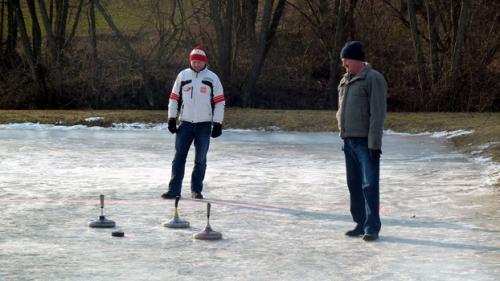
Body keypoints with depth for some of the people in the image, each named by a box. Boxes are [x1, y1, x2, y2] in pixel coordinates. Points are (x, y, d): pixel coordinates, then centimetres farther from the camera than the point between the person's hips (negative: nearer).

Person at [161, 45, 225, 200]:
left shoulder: (212, 78, -1)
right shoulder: (183, 75, 4)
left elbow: (219, 101, -1)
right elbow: (174, 97, 8)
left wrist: (218, 124, -6)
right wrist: (171, 119, 3)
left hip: (204, 124, -1)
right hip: (185, 123, 1)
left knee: (200, 159, 4)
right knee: (179, 156, -3)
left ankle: (197, 190, 13)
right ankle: (174, 189, -2)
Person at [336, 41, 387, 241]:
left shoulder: (373, 79, -10)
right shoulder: (346, 81, 16)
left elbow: (378, 114, -15)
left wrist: (374, 143, -20)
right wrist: (343, 137, 17)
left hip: (366, 142, -8)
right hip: (349, 141, 8)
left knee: (370, 185, -8)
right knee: (354, 185, 12)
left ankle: (372, 227, -6)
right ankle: (361, 223, 20)